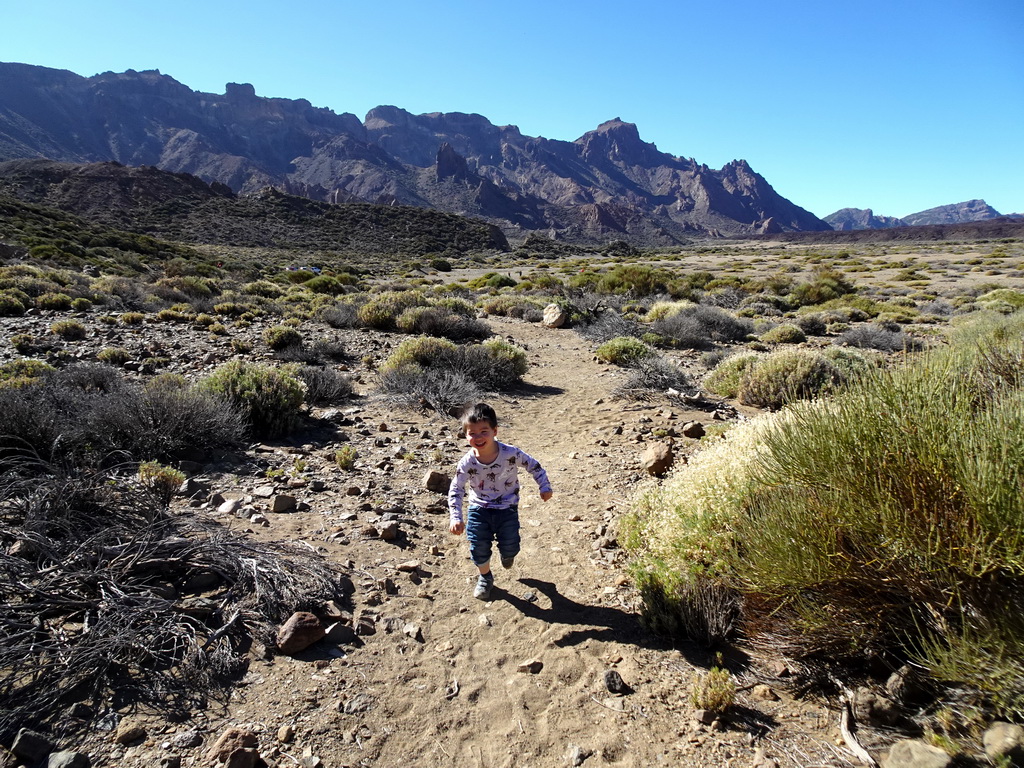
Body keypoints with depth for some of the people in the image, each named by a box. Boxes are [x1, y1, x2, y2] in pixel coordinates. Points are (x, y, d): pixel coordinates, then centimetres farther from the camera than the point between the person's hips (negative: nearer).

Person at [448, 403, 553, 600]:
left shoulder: (511, 454, -21)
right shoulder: (467, 463, -18)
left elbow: (534, 466, -5)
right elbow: (455, 490, -10)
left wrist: (544, 487, -6)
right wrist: (456, 518, -17)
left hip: (507, 508, -1)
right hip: (479, 509, 1)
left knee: (510, 547, -2)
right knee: (479, 547, 0)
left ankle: (506, 553, 39)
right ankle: (485, 577, 32)